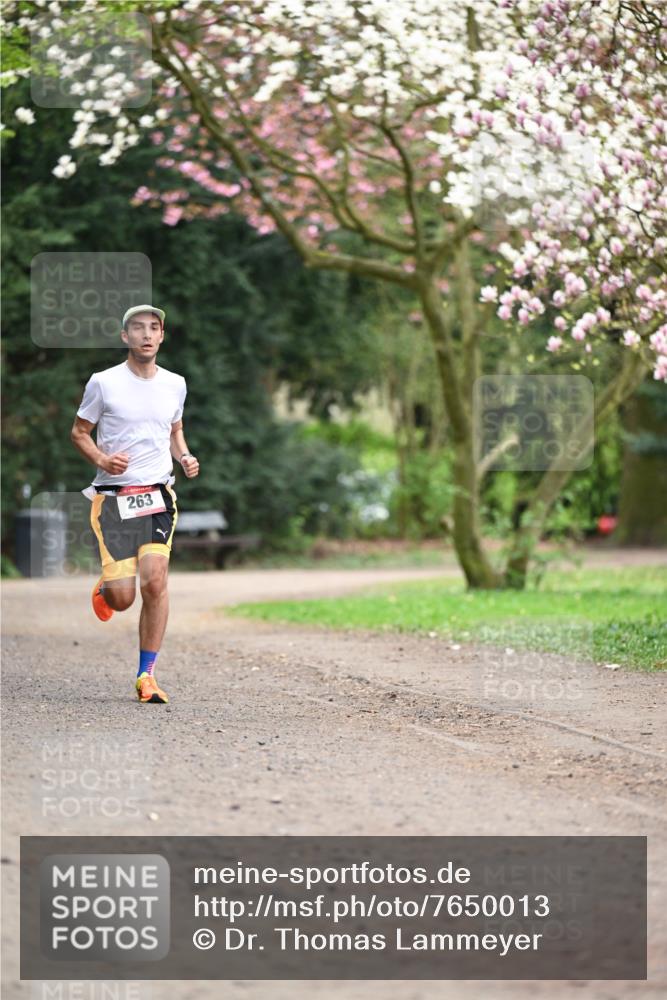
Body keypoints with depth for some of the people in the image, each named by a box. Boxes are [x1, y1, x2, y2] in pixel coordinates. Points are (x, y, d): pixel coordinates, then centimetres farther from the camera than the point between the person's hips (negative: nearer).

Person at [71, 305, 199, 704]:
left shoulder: (175, 384, 10)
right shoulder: (104, 383, -2)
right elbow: (79, 432, 7)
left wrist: (184, 457, 5)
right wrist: (102, 459, -12)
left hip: (157, 494, 2)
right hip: (113, 497, -2)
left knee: (155, 581, -17)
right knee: (122, 597, -9)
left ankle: (147, 675, -5)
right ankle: (104, 589, 32)